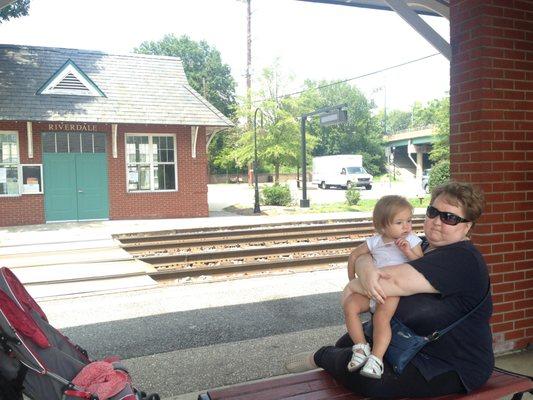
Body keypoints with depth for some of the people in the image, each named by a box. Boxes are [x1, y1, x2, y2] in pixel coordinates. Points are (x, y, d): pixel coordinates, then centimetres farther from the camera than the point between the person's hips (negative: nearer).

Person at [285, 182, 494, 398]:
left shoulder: (462, 258, -23)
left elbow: (396, 282, -32)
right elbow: (362, 257, 1)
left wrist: (353, 287, -15)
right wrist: (366, 271, -24)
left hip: (451, 369, -9)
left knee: (362, 375, -21)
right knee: (347, 343, 9)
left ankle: (321, 357, 10)